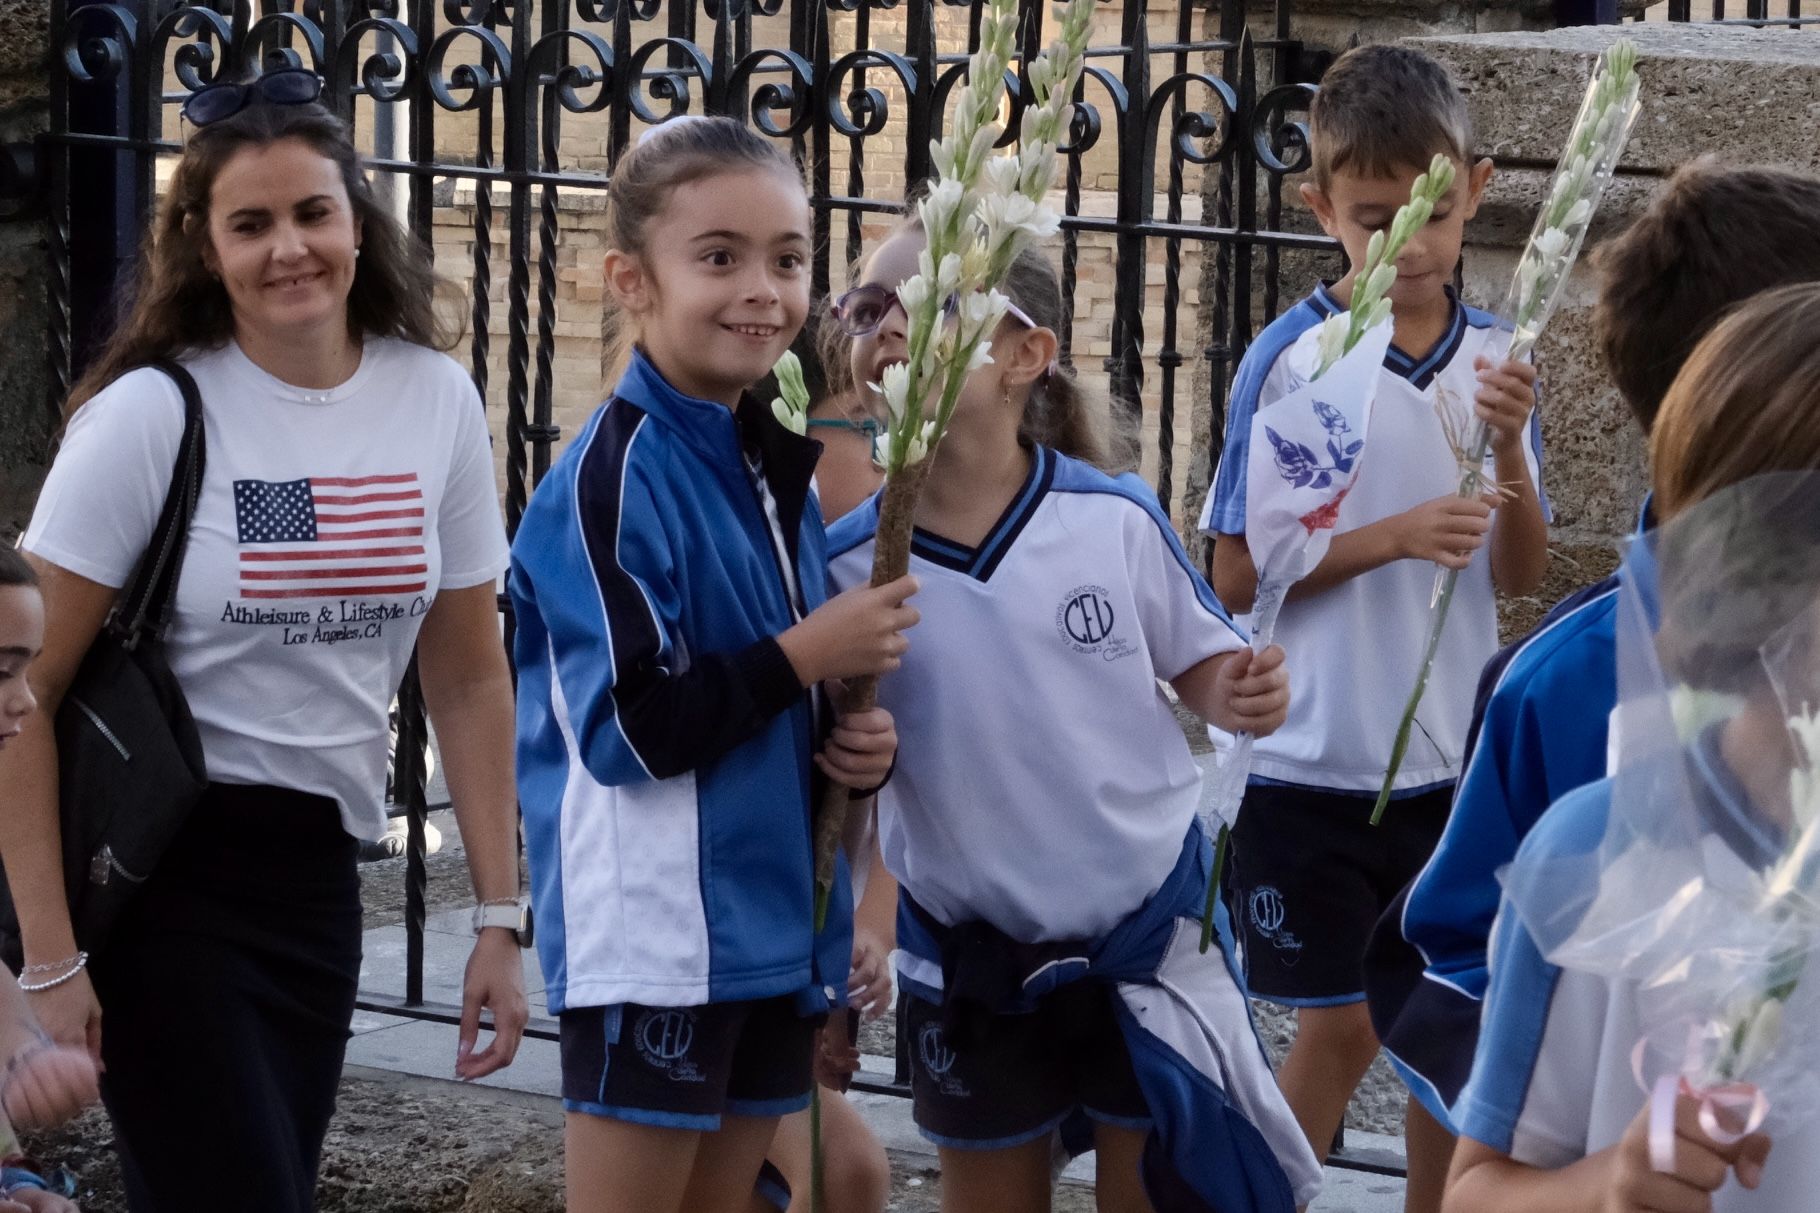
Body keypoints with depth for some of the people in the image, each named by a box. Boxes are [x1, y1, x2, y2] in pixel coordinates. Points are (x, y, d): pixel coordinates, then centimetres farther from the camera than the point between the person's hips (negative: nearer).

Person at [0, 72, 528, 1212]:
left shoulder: (437, 400, 2)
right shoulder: (152, 413, -12)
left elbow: (470, 680, 9)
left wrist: (500, 917, 4)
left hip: (316, 871, 5)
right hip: (163, 872, -5)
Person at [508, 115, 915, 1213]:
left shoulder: (781, 473, 11)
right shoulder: (612, 478, -15)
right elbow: (626, 732, -22)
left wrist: (857, 742, -1)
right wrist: (806, 657, -16)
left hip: (775, 926, 8)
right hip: (653, 939, -8)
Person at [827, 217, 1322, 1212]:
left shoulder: (1115, 519, -13)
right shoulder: (847, 564, -13)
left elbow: (1197, 660, 2)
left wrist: (1240, 694, -19)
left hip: (1148, 932, -1)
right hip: (968, 957, 1)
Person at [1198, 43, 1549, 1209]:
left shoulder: (1497, 358, 0)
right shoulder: (1291, 360, -11)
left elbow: (1521, 573, 1)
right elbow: (1236, 575, -10)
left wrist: (1510, 447, -16)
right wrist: (1393, 534, -22)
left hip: (1458, 753, 4)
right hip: (1319, 761, -4)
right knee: (1343, 1026, 2)